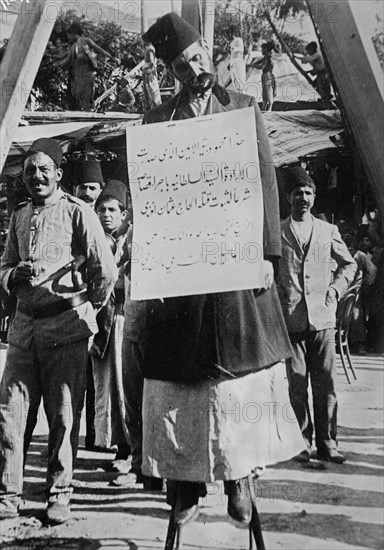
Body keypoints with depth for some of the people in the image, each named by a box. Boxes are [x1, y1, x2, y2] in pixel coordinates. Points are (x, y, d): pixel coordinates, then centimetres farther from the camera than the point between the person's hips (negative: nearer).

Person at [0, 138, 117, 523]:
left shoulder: (77, 212, -3)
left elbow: (106, 271, -7)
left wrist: (88, 307, 5)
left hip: (66, 325, -5)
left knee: (63, 414, 3)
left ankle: (59, 494, 18)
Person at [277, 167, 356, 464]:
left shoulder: (328, 230, 12)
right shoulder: (276, 232, 6)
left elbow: (349, 264, 21)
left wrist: (335, 289, 7)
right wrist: (278, 298, 1)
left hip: (323, 317, 2)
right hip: (291, 319, -1)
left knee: (326, 383, 3)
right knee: (297, 384, 2)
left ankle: (327, 442, 14)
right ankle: (302, 442, 15)